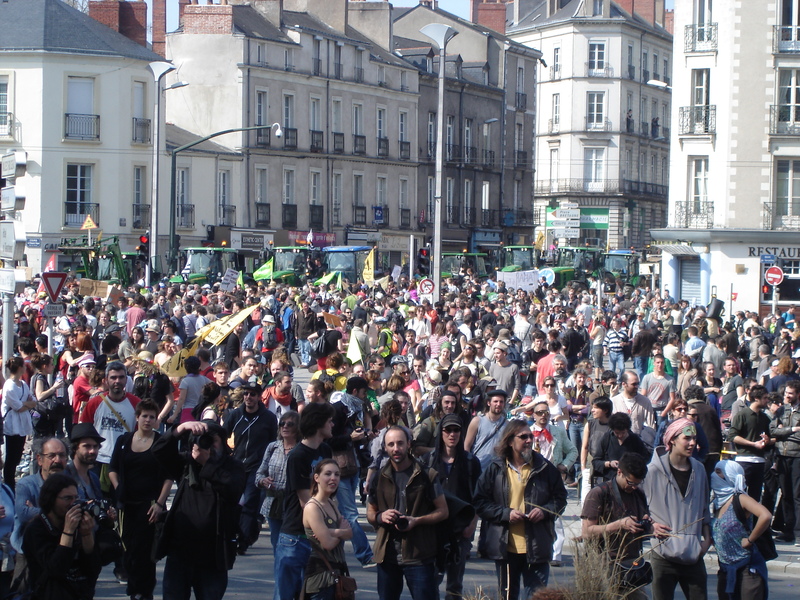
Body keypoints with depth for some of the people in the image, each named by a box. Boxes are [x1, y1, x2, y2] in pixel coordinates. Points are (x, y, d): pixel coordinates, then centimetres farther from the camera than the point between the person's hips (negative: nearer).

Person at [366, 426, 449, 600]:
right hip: (387, 555, 4)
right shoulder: (379, 478, 9)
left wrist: (416, 520, -17)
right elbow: (370, 513, 17)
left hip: (419, 555, -4)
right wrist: (380, 517, -8)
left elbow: (443, 511, 0)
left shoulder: (426, 475, -1)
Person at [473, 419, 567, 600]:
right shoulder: (495, 469, 2)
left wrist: (545, 511, -10)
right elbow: (480, 502, 2)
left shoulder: (545, 468, 3)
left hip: (537, 547, -1)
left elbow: (560, 498, 10)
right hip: (505, 547, 1)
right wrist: (506, 513, -12)